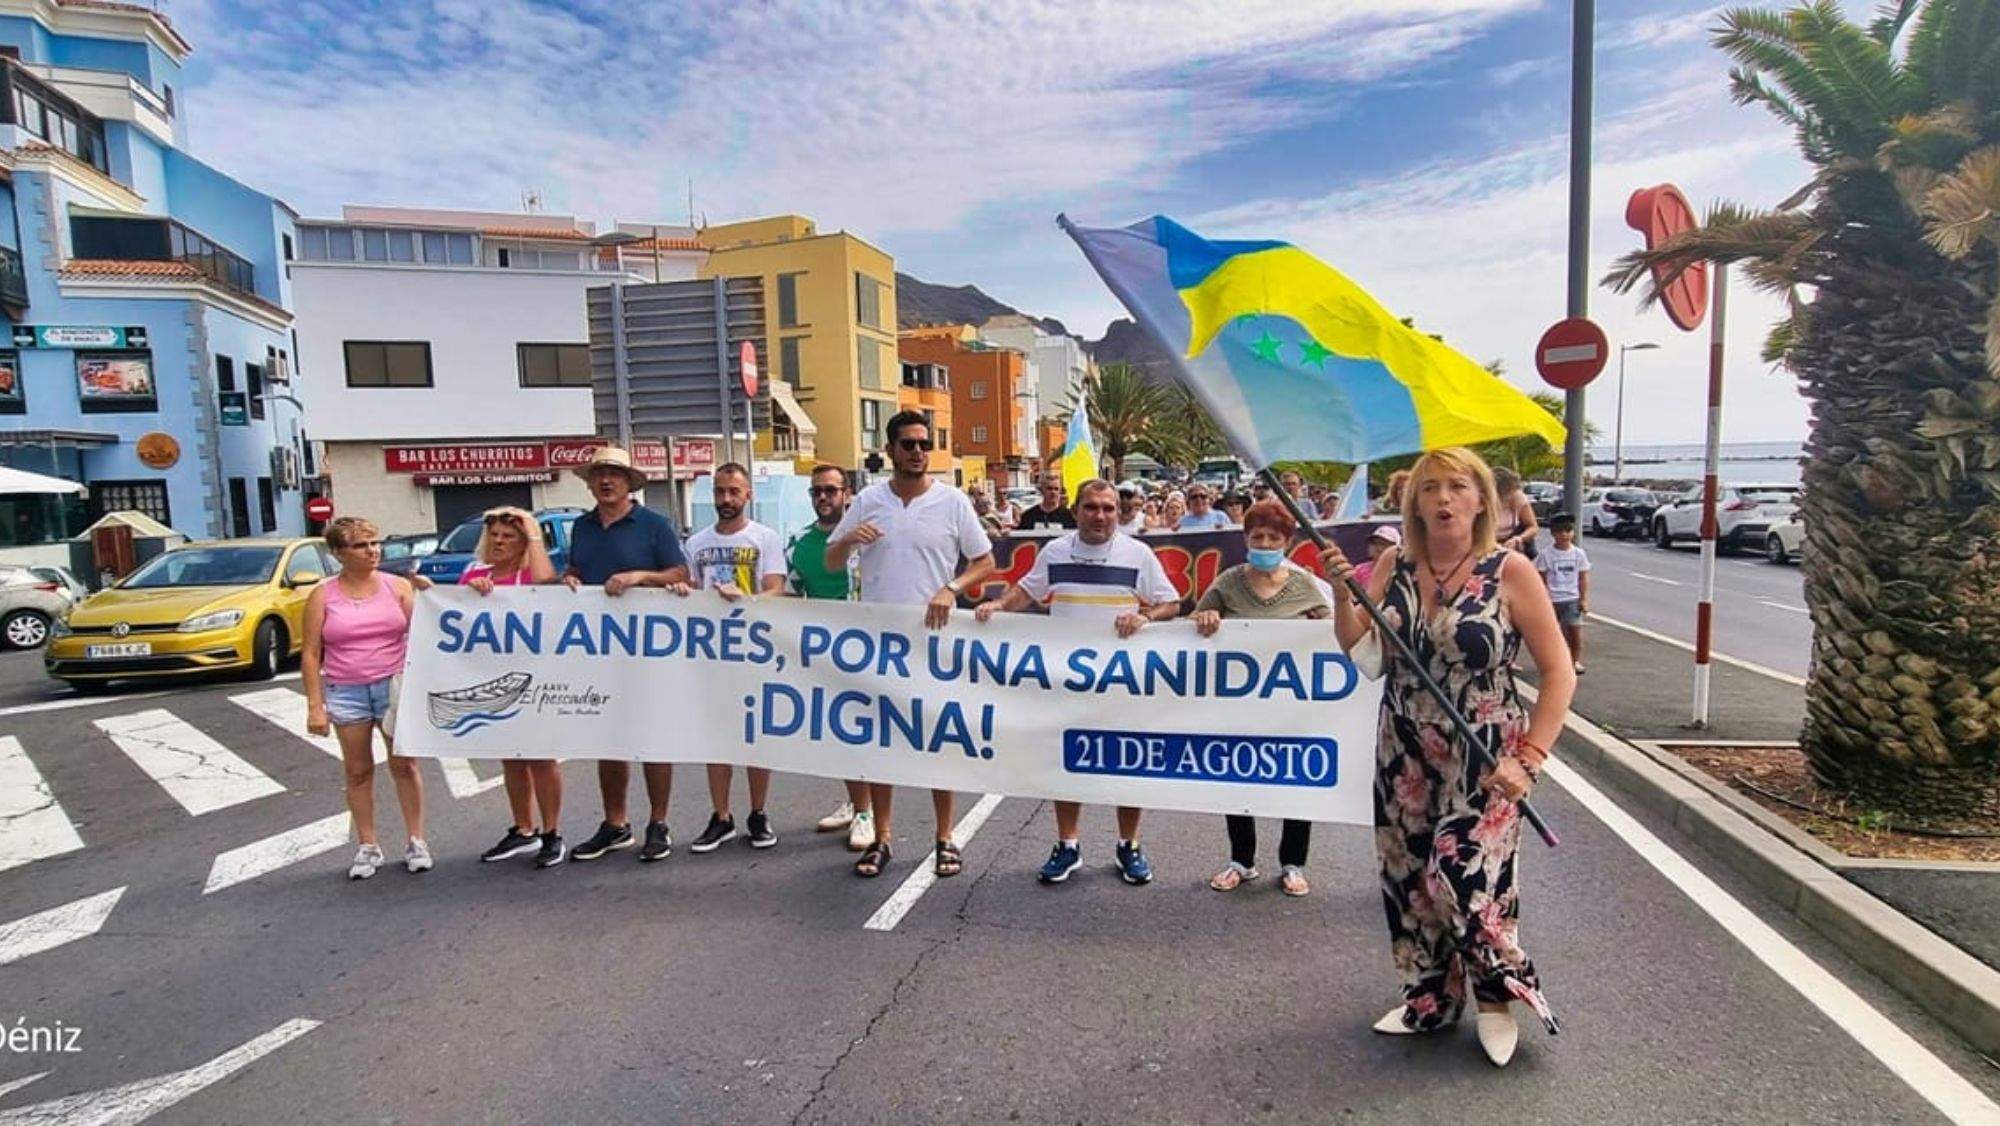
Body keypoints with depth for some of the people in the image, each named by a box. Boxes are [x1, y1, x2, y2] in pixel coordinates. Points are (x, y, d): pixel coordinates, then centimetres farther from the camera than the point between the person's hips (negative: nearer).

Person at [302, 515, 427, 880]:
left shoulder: (398, 586, 2)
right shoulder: (323, 596, 1)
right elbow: (310, 653, 1)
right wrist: (315, 705, -4)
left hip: (395, 687, 0)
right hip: (346, 692, 0)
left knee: (404, 765, 4)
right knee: (358, 770, 9)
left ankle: (416, 841, 14)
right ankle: (368, 847, 19)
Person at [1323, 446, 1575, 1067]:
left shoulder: (1509, 570, -10)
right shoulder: (1395, 564, 1)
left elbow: (1558, 672, -7)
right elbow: (1353, 642, 3)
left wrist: (1528, 759, -14)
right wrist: (1341, 591, -15)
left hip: (1482, 759, -4)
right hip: (1404, 754, 4)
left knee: (1461, 875, -11)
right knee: (1407, 876, 11)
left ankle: (1501, 992, 20)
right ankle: (1428, 999, 34)